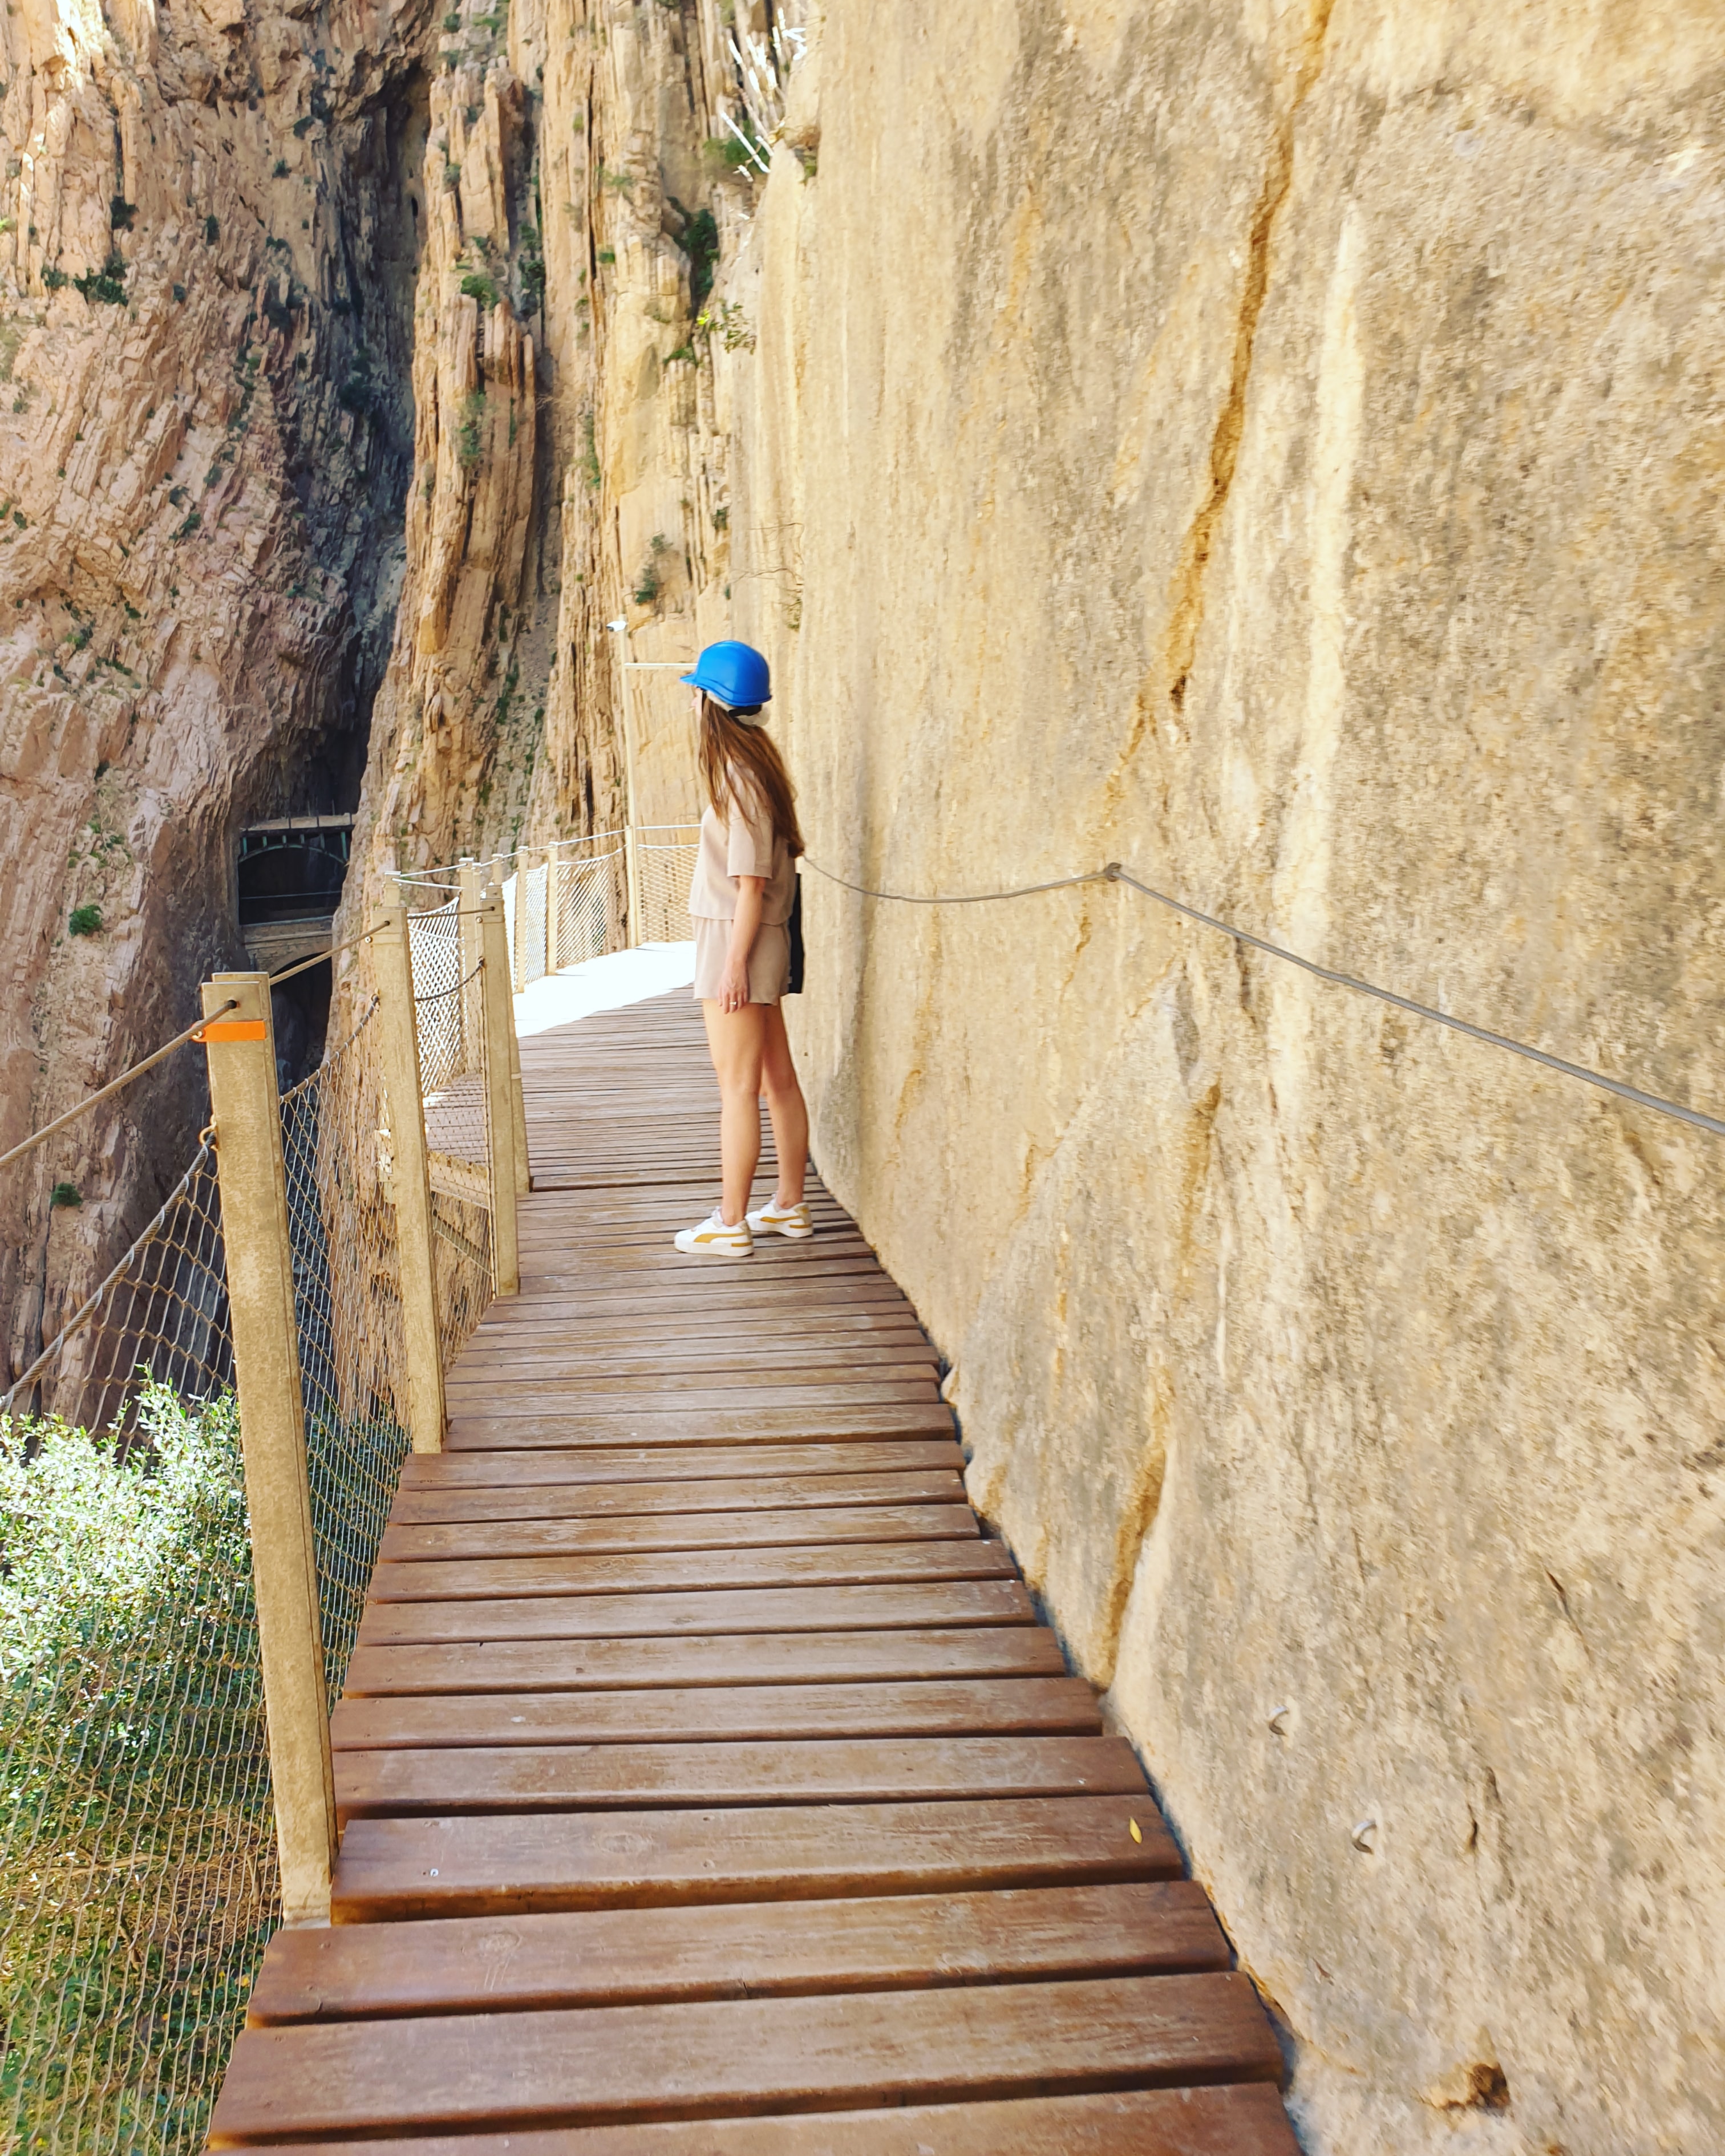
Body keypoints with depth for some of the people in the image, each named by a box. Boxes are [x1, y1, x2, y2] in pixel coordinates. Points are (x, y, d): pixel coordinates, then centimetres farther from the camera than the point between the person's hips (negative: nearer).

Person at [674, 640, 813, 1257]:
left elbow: (751, 882, -19)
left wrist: (734, 962, -18)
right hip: (758, 941, 10)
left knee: (738, 1088, -4)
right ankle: (789, 1207, 22)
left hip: (737, 942, -10)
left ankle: (730, 1225, 2)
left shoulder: (740, 777, -16)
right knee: (778, 1079, 13)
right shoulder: (756, 766, 11)